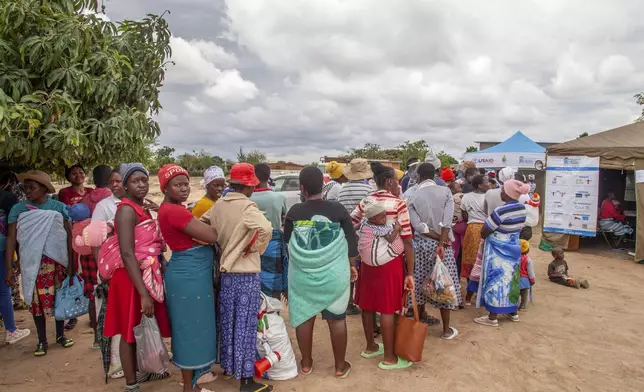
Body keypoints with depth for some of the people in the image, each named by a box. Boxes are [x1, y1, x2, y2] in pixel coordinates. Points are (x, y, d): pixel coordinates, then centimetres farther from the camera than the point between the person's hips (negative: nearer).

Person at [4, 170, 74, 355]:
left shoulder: (59, 207, -1)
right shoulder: (18, 209, 0)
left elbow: (69, 236, 0)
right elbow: (11, 238, -2)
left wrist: (71, 263, -4)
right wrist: (8, 268, -6)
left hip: (58, 261, 0)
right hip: (33, 263, 0)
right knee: (37, 300, 5)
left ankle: (60, 335, 26)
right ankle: (42, 341, 20)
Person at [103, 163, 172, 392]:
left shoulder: (142, 208, 8)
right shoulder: (127, 210, -20)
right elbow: (127, 254, -28)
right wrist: (143, 293, -30)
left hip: (145, 274, 9)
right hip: (131, 278, -9)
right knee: (130, 331, 5)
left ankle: (141, 372, 38)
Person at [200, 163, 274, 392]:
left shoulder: (219, 205, 5)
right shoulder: (247, 206, -18)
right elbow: (266, 229, -34)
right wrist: (255, 249, -16)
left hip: (226, 270, 7)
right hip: (246, 273, -7)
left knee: (228, 321, 19)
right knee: (245, 325, 1)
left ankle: (228, 365, 36)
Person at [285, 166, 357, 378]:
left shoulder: (295, 212, -7)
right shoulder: (337, 210, -8)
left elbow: (285, 239, 7)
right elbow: (351, 241, -1)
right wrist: (352, 265, 12)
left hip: (302, 275, 1)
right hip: (333, 273, -1)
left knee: (304, 317, 14)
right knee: (337, 318, 11)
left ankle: (306, 363, 29)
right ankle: (340, 366, 22)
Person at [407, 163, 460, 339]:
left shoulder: (413, 197, -4)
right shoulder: (445, 191, -3)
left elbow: (418, 226, -13)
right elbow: (447, 221, -14)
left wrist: (439, 239, -7)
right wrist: (442, 243, -16)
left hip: (422, 244, 1)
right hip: (442, 244, -1)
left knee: (421, 282, 13)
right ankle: (446, 330, 13)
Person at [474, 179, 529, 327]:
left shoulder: (501, 211, -25)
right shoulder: (522, 208, -1)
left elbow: (483, 233, -15)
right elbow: (515, 228, 9)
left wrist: (488, 236, 5)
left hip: (498, 251, -8)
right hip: (514, 248, 8)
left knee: (496, 280, 1)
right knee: (511, 279, 19)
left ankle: (493, 317, 9)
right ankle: (513, 312, 33)